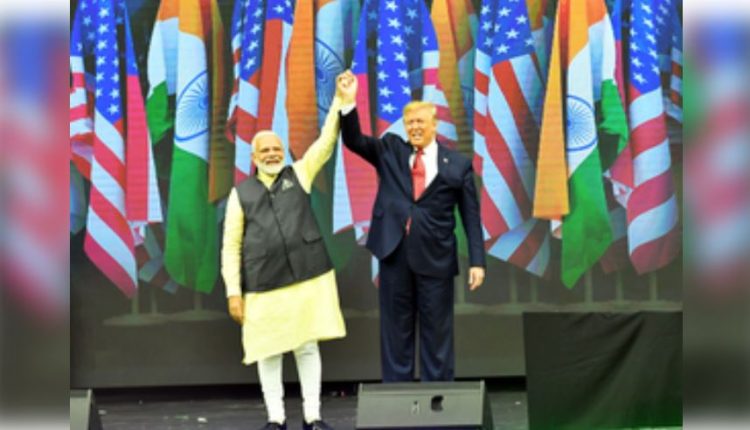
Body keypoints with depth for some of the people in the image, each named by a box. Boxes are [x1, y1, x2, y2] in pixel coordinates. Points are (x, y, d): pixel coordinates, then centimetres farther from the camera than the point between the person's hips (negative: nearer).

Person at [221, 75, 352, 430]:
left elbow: (326, 143, -1)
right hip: (263, 284, 0)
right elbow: (230, 247, 4)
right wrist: (233, 292, -3)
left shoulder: (299, 175, 10)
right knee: (268, 351, 4)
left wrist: (340, 101, -12)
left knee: (307, 346, 5)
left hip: (307, 276, 1)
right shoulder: (241, 194, 6)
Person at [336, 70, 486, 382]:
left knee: (436, 331, 5)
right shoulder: (389, 151, 10)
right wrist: (348, 103, -16)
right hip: (394, 252, 2)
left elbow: (471, 217, 2)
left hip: (435, 257, -2)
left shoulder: (457, 165, 2)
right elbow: (353, 140, 0)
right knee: (395, 330, 7)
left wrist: (477, 261, -5)